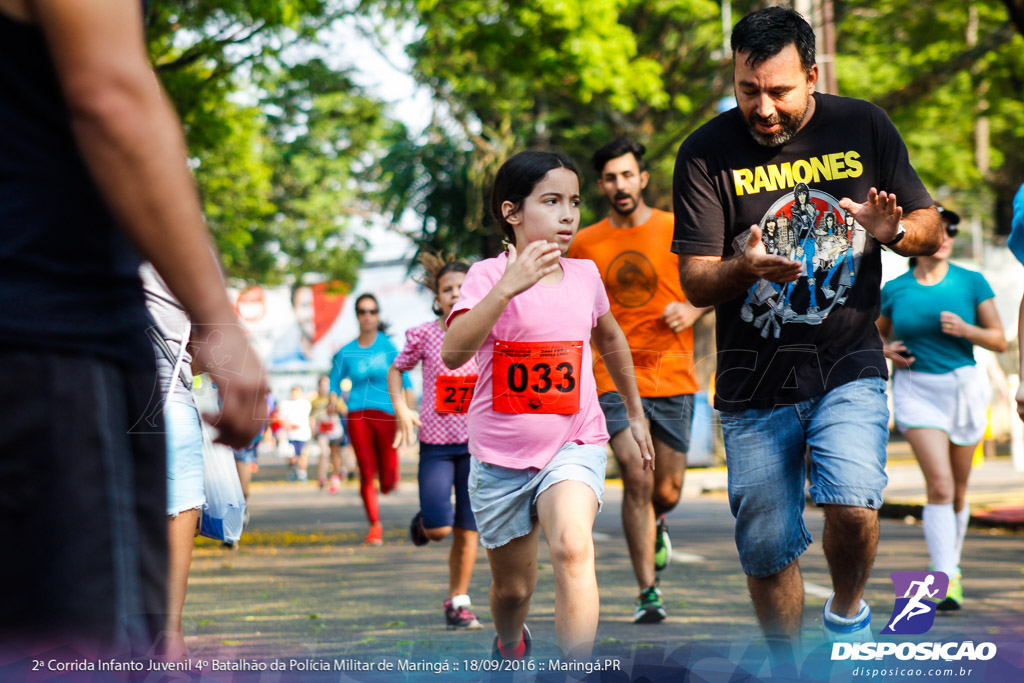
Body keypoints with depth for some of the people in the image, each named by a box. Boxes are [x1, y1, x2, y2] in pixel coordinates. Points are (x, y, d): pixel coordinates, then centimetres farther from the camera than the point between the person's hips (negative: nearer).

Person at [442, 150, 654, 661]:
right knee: (513, 588, 14)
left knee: (571, 546, -29)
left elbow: (609, 339, 22)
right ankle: (510, 645, 49)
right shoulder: (488, 275, -12)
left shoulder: (585, 275, 0)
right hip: (500, 456, -1)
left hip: (574, 444, 1)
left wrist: (635, 412, 30)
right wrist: (508, 288, -38)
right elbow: (453, 353, -29)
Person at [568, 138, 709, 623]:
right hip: (614, 378, 0)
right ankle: (648, 593, -7)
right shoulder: (584, 245, 4)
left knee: (667, 490, 6)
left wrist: (694, 309, -10)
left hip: (671, 377, 1)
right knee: (637, 479, -15)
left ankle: (656, 525, 45)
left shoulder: (676, 231, 0)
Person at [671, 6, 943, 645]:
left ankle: (848, 609, 9)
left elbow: (931, 228, 9)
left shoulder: (864, 126, 0)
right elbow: (694, 281, -6)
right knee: (766, 549, 5)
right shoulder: (708, 153, -5)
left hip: (848, 369, 0)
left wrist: (894, 230, -15)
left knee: (852, 503, -22)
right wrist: (745, 267, -28)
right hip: (755, 384, 1)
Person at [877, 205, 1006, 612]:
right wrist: (886, 351, -2)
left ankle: (951, 566, 31)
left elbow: (1000, 341, 0)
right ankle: (945, 580, -22)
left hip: (964, 387, 1)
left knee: (958, 490, 10)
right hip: (916, 390, -1)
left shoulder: (971, 283, 0)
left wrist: (964, 329, -17)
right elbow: (878, 334, 20)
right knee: (939, 485, -17)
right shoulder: (893, 291, 3)